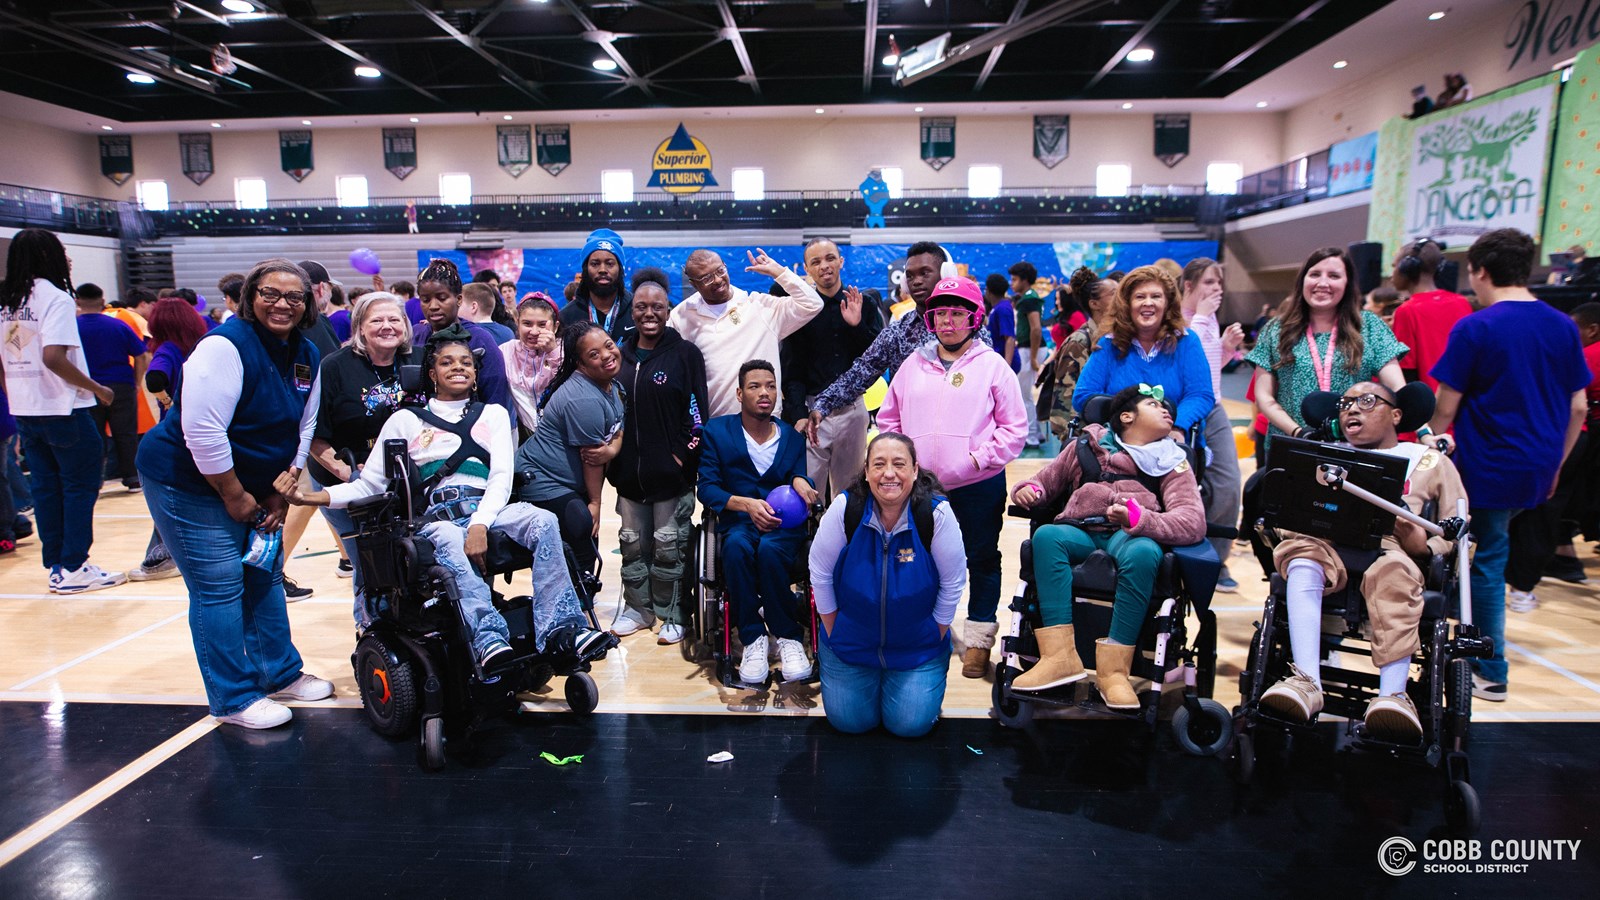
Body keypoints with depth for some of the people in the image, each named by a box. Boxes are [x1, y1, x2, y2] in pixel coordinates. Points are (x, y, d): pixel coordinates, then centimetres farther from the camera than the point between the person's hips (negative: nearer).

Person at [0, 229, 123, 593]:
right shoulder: (54, 297, -12)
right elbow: (53, 357, -23)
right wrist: (97, 389, -13)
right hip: (62, 409, -7)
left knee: (45, 487, 12)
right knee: (81, 484, 2)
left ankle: (56, 566, 18)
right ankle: (74, 568, 4)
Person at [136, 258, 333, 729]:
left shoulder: (307, 355, 1)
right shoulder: (227, 345, -22)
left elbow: (303, 427, 6)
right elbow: (202, 431, -27)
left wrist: (280, 494, 0)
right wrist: (234, 497, -19)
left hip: (251, 486, 8)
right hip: (187, 483, -8)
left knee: (265, 577, 14)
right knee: (220, 586, -4)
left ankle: (281, 674, 29)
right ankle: (233, 699, 8)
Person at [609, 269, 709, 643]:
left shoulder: (686, 354, -3)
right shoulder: (619, 356, 10)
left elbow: (696, 410, -6)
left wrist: (684, 455, -12)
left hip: (671, 471, -4)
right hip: (628, 470, 5)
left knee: (669, 546, 3)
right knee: (632, 543, 13)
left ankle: (672, 614, 17)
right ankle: (637, 608, 27)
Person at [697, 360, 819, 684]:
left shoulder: (792, 437, 14)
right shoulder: (717, 431, 8)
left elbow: (800, 478, 5)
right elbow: (706, 487, -1)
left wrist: (800, 481, -20)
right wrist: (747, 504, -18)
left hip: (783, 524, 1)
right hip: (737, 522, 0)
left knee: (769, 548, -36)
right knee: (737, 545, -37)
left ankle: (787, 636, -18)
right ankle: (753, 637, -23)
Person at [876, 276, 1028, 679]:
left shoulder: (992, 365, 0)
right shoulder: (914, 364, 10)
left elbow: (1015, 427, 0)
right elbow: (888, 417, 15)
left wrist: (982, 456, -12)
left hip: (979, 485, -3)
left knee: (982, 561, 7)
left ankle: (978, 642, 19)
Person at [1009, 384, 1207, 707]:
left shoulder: (1172, 461, 17)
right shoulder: (1091, 444, 22)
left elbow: (1193, 522, -1)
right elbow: (1047, 481, 29)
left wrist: (1140, 518, -22)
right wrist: (1030, 490, 2)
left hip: (1131, 536, -1)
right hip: (1081, 532, 1)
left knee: (1143, 552, -36)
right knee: (1046, 535, -32)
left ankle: (1113, 668, -31)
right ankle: (1060, 657, -35)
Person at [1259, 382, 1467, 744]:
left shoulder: (1428, 459, 29)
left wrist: (1426, 544, -4)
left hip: (1388, 545, -1)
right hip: (1325, 540, 1)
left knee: (1392, 571, -39)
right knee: (1302, 553, -36)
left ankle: (1392, 695, -48)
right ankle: (1307, 682, -48)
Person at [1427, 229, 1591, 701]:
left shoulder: (1474, 329, -13)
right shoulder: (1563, 326, 4)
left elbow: (1445, 407, -12)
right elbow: (1578, 407, 8)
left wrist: (1429, 441, 6)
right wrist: (1555, 465, 17)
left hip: (1489, 465, -5)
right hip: (1540, 467, 5)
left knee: (1489, 558, 4)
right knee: (1493, 548, 20)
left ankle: (1491, 672, 12)